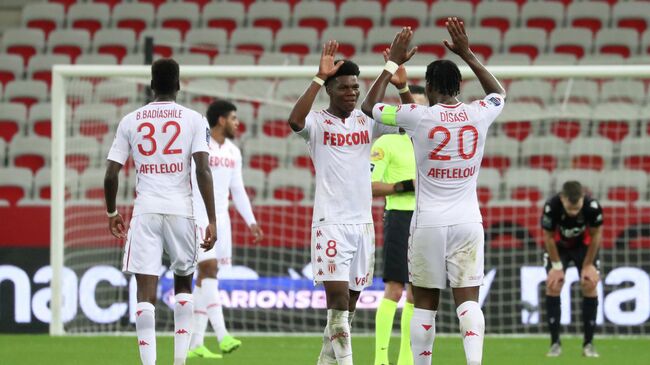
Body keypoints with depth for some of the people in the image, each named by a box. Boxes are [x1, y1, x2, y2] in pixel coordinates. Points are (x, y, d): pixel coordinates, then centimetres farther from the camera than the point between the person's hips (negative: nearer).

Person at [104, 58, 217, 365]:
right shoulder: (193, 119, 2)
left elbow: (111, 175, 5)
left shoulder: (130, 121, 6)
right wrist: (211, 220, -6)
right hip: (180, 210, 0)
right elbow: (203, 171, -8)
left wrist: (112, 213, 22)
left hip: (145, 212, 0)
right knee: (183, 284, 19)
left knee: (146, 292, -3)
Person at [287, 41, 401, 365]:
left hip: (363, 222, 5)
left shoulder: (368, 122, 9)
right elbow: (295, 121, -26)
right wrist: (320, 77, -28)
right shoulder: (317, 122, -3)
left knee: (350, 302, 10)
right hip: (330, 223, -5)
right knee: (338, 296, -15)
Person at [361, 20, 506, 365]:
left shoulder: (417, 116, -8)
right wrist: (467, 54, 26)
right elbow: (499, 93, 26)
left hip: (428, 223, -2)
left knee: (425, 303, 7)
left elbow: (369, 106, 10)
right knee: (468, 300, -2)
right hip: (468, 221, 2)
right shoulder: (478, 114, 0)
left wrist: (393, 63, 17)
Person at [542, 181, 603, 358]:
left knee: (590, 286, -11)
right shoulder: (551, 207, -37)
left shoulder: (593, 207, -35)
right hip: (558, 246, 0)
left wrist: (588, 265, -11)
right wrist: (557, 266, -14)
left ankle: (588, 344, -4)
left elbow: (595, 236, -17)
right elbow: (549, 237, -20)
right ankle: (555, 343, -5)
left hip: (584, 246, 0)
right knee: (553, 286, -12)